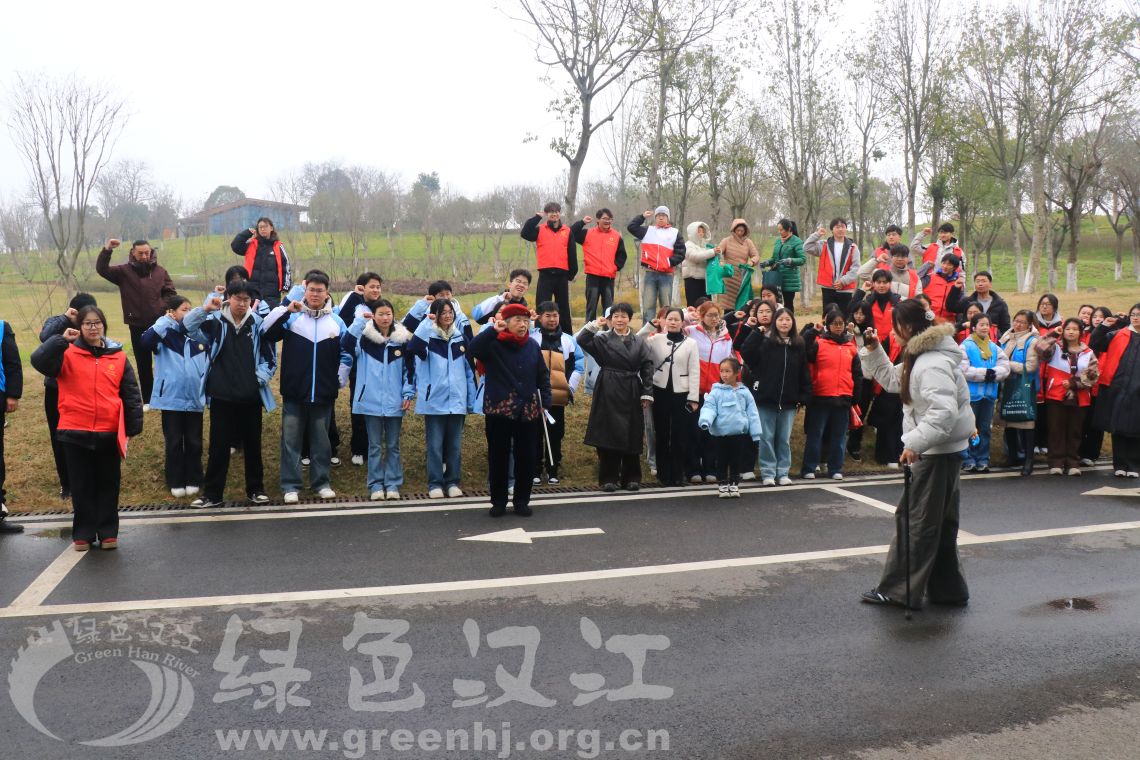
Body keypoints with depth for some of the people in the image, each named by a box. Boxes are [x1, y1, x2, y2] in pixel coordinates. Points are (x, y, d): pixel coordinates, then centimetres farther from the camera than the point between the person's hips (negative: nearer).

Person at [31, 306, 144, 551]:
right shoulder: (67, 354, 1)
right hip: (76, 432, -1)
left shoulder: (118, 357, 4)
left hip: (109, 432, 1)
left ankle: (108, 531, 20)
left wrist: (134, 427, 2)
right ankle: (83, 533, 19)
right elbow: (39, 361, -17)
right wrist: (62, 339, -23)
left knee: (108, 484, 10)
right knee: (82, 485, 9)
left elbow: (131, 394, 5)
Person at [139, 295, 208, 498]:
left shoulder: (199, 335, 5)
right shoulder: (164, 335, -4)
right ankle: (176, 483, 18)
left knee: (194, 442, 11)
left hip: (195, 398, 2)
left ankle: (193, 481, 22)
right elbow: (145, 341, -24)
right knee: (174, 443, 8)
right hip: (171, 398, -2)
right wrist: (165, 321, -22)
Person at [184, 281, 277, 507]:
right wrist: (204, 309, -22)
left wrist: (260, 377, -10)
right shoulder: (215, 322, -1)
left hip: (251, 397, 0)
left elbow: (270, 357, 3)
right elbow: (187, 327, -11)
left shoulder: (258, 324, -1)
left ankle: (255, 489, 26)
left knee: (253, 444, 12)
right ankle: (212, 494, 17)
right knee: (218, 446, 7)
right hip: (221, 396, 0)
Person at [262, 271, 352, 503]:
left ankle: (321, 482, 20)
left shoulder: (336, 322, 6)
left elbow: (346, 355, 11)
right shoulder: (291, 317, 1)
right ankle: (290, 486, 9)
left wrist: (341, 379, 5)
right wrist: (285, 310, -18)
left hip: (324, 393, 1)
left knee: (321, 439, 10)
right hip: (294, 392, -1)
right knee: (290, 439, 2)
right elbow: (266, 333, -11)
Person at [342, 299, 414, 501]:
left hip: (394, 402, 1)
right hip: (371, 401, -1)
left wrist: (408, 394, -1)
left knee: (393, 445, 9)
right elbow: (346, 344, -20)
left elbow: (408, 369, 7)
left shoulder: (402, 339, 4)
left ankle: (393, 484, 17)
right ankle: (376, 485, 14)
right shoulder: (365, 338, -1)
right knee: (375, 446, 6)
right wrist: (360, 320, -21)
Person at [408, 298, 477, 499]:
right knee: (435, 445, 3)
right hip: (434, 400, -3)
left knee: (455, 444, 9)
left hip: (457, 400, 3)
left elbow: (469, 370, 11)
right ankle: (435, 483, 11)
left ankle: (452, 482, 19)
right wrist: (427, 322, -23)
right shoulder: (428, 337, -2)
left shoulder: (461, 338, 8)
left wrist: (471, 400, 7)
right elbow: (412, 348, -25)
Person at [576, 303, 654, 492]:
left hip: (632, 394, 2)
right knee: (609, 435, 0)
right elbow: (581, 340, -12)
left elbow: (647, 368, 3)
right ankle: (608, 478, 8)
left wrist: (647, 393, -4)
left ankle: (631, 478, 15)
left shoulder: (639, 341, 9)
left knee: (632, 437, 5)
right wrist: (594, 326, -16)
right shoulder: (602, 339, 4)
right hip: (609, 393, -2)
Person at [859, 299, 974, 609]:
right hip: (937, 452, 11)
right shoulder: (921, 357, 11)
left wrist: (915, 442, -33)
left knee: (914, 520, -3)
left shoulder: (933, 364, -22)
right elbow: (892, 380, 23)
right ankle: (948, 589, 26)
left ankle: (898, 589, 6)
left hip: (938, 453, -11)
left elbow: (944, 412, -31)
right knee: (939, 524, 17)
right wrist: (874, 351, 13)